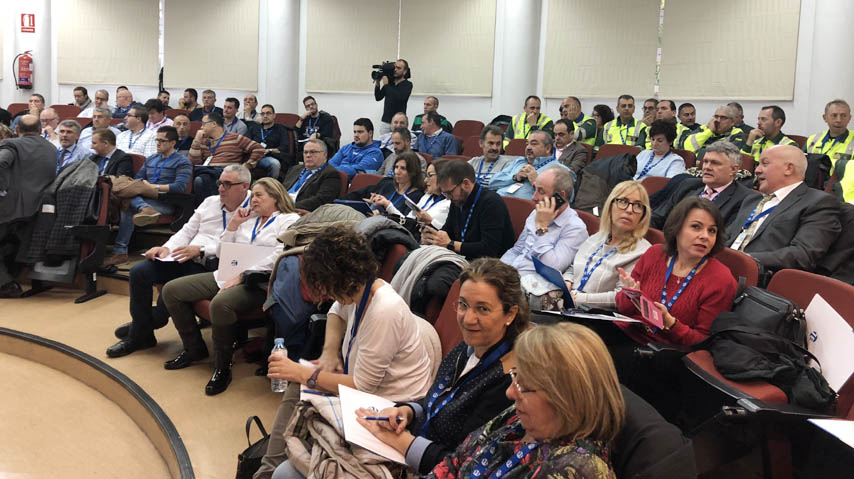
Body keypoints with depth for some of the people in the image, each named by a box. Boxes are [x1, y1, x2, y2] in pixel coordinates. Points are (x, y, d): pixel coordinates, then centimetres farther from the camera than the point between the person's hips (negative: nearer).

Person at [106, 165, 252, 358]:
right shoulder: (210, 202, 20)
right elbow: (187, 231, 20)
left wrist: (200, 249, -21)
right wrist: (167, 248, 1)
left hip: (209, 266, -7)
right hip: (185, 260, 8)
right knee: (139, 271, -11)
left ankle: (142, 329, 3)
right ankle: (140, 336, 1)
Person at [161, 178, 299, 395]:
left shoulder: (289, 220, 2)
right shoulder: (247, 219, 23)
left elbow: (278, 257, -12)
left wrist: (241, 276, -17)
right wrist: (233, 224, 8)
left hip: (258, 281, -8)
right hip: (227, 275, 8)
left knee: (221, 303, -38)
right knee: (171, 290, -3)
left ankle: (223, 367, -19)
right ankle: (194, 348, 11)